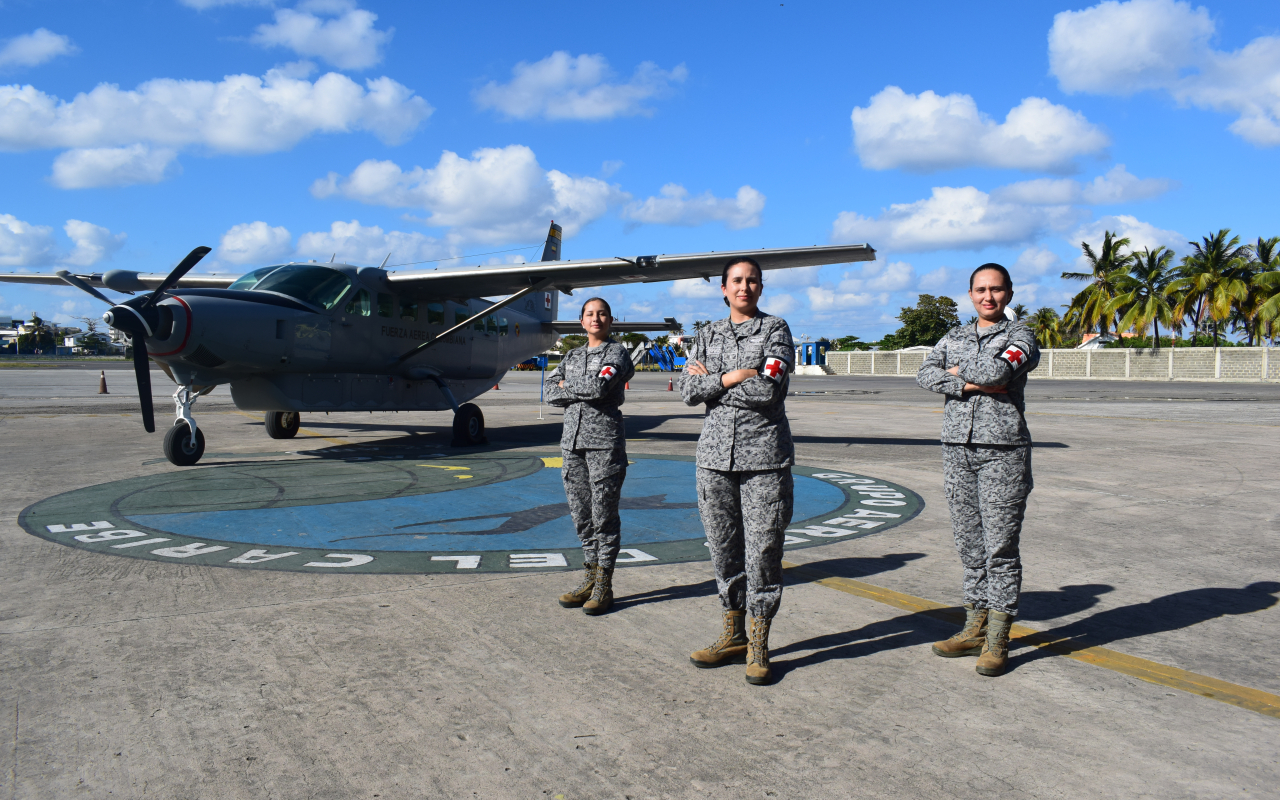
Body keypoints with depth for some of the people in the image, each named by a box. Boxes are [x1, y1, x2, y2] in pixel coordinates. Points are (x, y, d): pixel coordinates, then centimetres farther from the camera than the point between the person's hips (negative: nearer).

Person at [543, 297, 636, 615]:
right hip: (572, 440, 6)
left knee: (604, 515, -3)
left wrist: (567, 386, -1)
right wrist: (584, 393, -6)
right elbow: (550, 392, 8)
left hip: (604, 441, -6)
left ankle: (604, 585, 5)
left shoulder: (617, 352, 1)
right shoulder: (572, 355, 19)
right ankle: (591, 576, 19)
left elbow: (599, 386, -16)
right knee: (581, 515, 8)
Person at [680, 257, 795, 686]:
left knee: (762, 549, -2)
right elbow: (688, 391, 2)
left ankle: (758, 646, 10)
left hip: (763, 453, -4)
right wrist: (732, 378, -9)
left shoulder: (775, 329, 2)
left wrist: (711, 381, -5)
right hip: (715, 452, 4)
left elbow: (768, 391, -12)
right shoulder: (708, 334, 14)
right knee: (723, 546, 9)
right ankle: (733, 636, 23)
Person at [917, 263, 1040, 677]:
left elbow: (998, 370, -17)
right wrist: (971, 383, -13)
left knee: (1000, 546, -2)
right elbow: (925, 375, -1)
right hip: (957, 447, 5)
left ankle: (997, 640, 6)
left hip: (1003, 449, -5)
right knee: (969, 544, 10)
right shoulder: (954, 336, 17)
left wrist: (958, 369, 0)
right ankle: (976, 628, 20)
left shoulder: (1020, 335, 3)